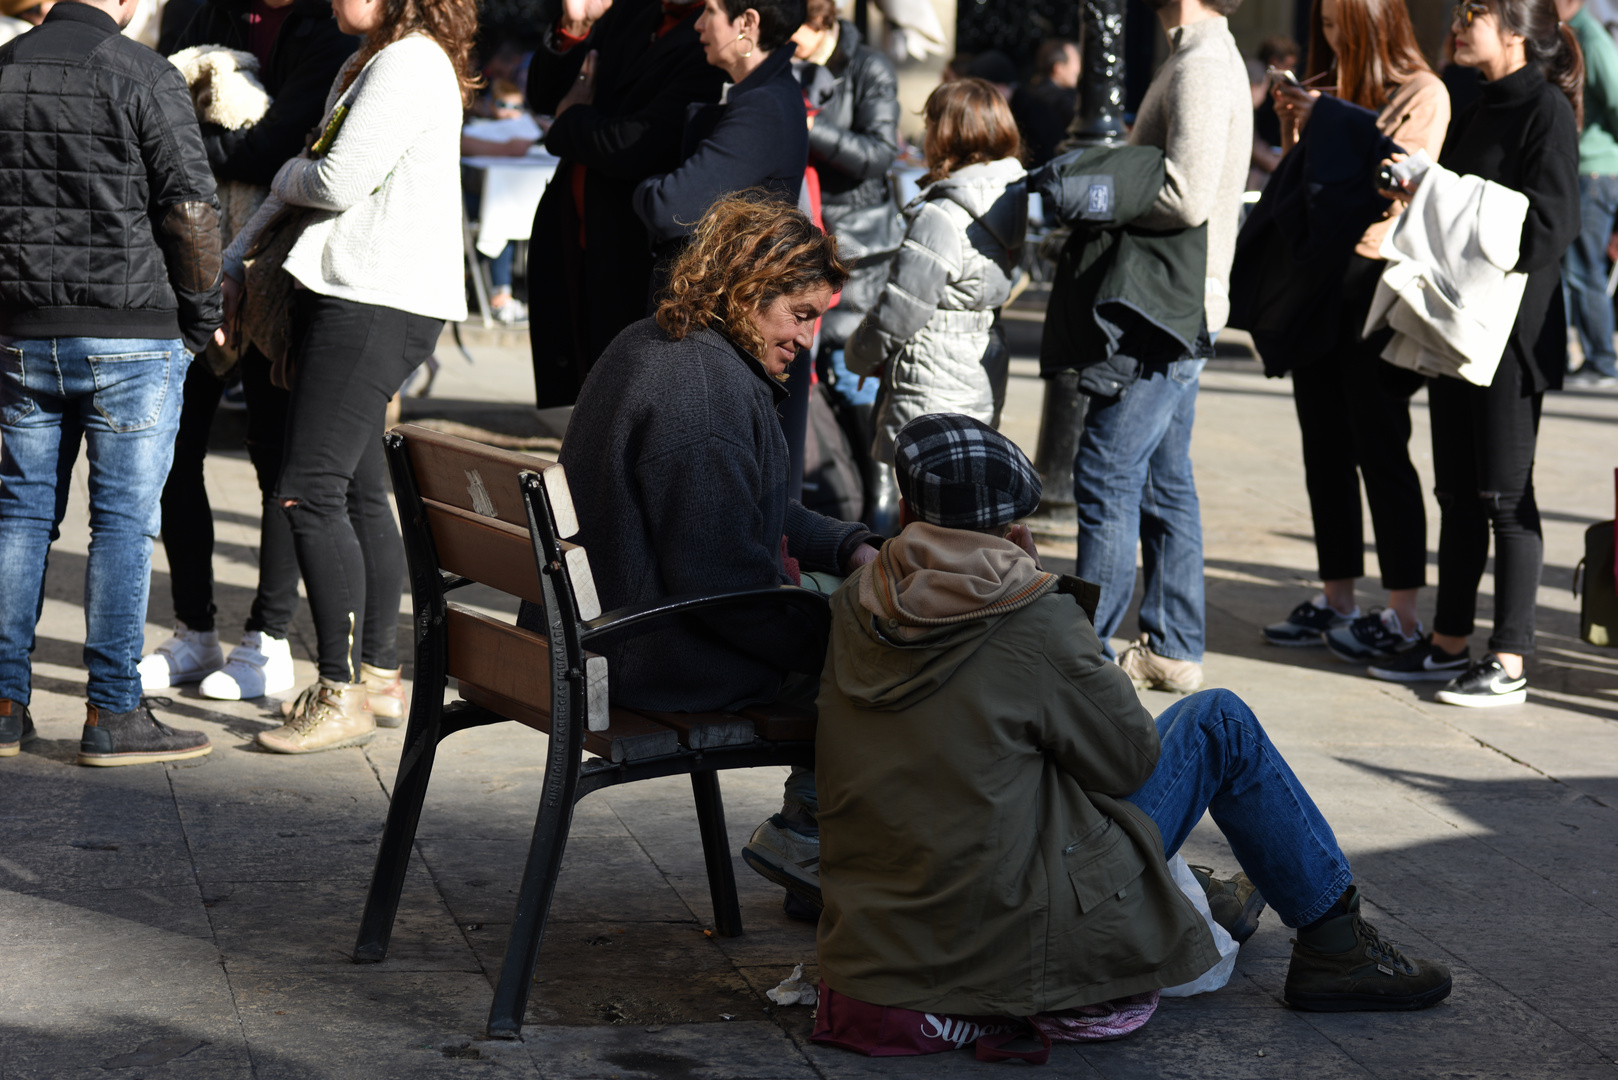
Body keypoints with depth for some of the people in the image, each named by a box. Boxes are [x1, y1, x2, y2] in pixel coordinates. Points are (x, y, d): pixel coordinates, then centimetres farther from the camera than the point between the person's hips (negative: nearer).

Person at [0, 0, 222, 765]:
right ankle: (112, 715, 3)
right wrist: (202, 314, 0)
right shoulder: (144, 77, -10)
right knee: (123, 520, 1)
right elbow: (190, 208, -13)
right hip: (131, 336, -5)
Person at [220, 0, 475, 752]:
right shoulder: (363, 66, 20)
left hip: (378, 303, -10)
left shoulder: (412, 62, -12)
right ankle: (378, 674, 20)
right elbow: (305, 177, 24)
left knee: (310, 491, -11)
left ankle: (343, 695, -6)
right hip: (346, 295, 10)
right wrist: (234, 262, 19)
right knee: (357, 491, 12)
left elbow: (339, 183, -17)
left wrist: (288, 175, 4)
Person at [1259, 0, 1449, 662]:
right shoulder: (1331, 91, 15)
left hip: (1377, 278, -7)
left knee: (1381, 451, -6)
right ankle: (1337, 599, 19)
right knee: (1325, 450, 10)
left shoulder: (1422, 93, -5)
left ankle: (1403, 615, -1)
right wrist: (1291, 126, 3)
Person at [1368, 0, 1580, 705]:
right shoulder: (1477, 111, 15)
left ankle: (1508, 664, 0)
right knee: (1458, 493, 12)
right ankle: (1449, 645, 20)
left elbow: (1552, 224, -17)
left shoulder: (1547, 111, -10)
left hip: (1511, 333, -8)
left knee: (1506, 496, -4)